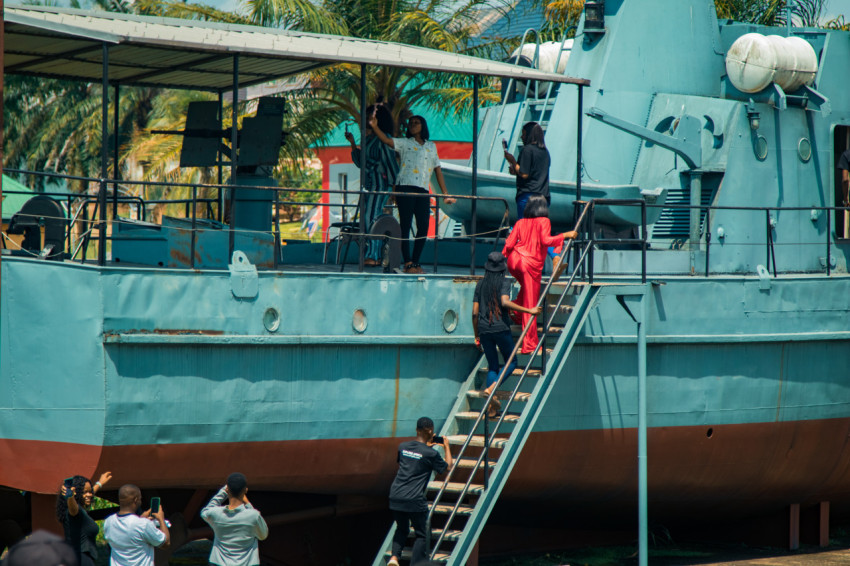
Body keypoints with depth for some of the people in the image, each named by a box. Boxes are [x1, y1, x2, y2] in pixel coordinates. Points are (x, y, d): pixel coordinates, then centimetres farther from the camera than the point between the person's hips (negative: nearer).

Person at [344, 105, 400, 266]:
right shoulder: (367, 139, 16)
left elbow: (390, 161, -9)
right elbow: (360, 161, 21)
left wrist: (393, 183, -10)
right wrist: (352, 143, 16)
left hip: (381, 183, -8)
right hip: (369, 183, 8)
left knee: (372, 217, -13)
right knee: (370, 218, 5)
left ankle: (373, 256, -15)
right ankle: (375, 256, 7)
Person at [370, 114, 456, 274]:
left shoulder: (431, 146, 21)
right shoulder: (404, 143, 11)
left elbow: (438, 170, 21)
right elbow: (386, 140, -6)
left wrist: (445, 193, 17)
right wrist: (375, 127, -24)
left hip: (423, 190, 4)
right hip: (405, 187, -4)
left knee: (423, 227, -1)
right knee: (405, 225, -7)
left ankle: (415, 262, 10)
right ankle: (407, 264, -8)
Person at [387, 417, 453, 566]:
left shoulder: (403, 446, 8)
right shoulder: (430, 453, -8)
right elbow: (447, 466, 7)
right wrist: (447, 447, 20)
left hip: (395, 497, 5)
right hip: (414, 500, -5)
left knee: (401, 529, 23)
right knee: (420, 534, 9)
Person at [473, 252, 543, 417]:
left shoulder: (480, 285, 10)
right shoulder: (504, 282, -3)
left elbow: (474, 313, 8)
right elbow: (505, 302, -21)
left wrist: (477, 336, 16)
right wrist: (529, 310, -18)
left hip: (484, 329, 5)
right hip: (501, 328, -5)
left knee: (493, 366, 11)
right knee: (511, 362, 11)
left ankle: (492, 407, 1)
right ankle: (492, 388, -13)